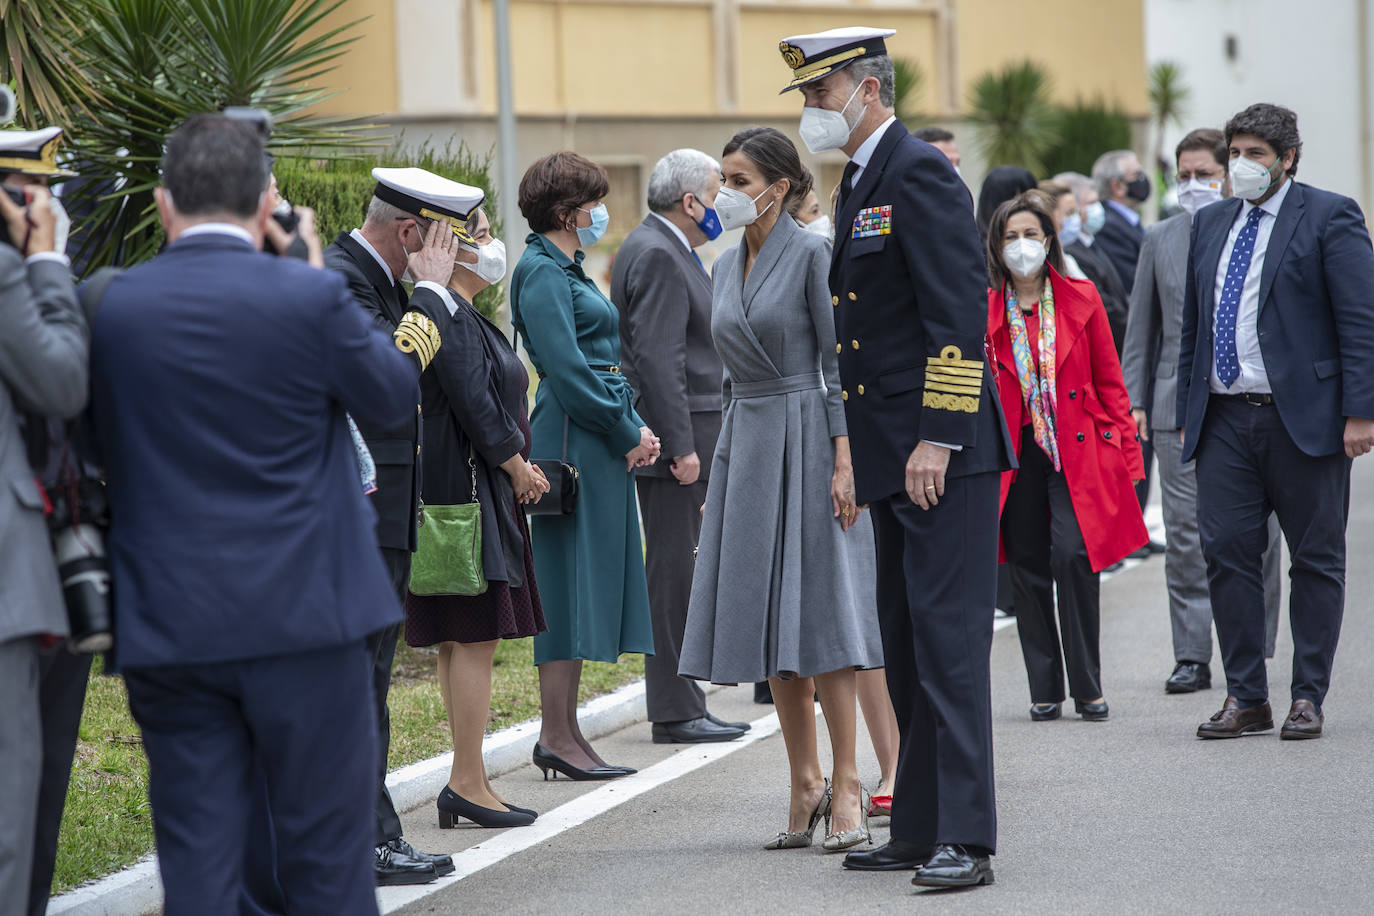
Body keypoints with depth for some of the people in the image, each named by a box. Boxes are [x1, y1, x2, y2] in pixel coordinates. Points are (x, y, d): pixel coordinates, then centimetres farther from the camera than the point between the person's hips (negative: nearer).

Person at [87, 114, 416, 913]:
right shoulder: (309, 296, -10)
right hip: (303, 612, -2)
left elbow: (103, 443, 7)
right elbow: (393, 394, 6)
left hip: (168, 628, 2)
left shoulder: (112, 306, -2)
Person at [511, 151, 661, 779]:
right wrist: (628, 433, -13)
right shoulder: (542, 272, -11)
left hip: (604, 441, 10)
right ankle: (557, 736, -5)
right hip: (574, 440, -10)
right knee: (571, 584, -8)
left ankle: (561, 733, 12)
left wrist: (635, 426, 8)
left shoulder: (567, 269, 20)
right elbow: (565, 369, -18)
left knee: (590, 581, 9)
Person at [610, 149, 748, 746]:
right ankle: (675, 713, -4)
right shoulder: (658, 256, -15)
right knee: (673, 572, -7)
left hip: (685, 435, 11)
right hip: (673, 434, -11)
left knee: (676, 572, 12)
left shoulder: (665, 250, 19)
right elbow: (658, 357, -22)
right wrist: (681, 445, -24)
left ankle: (681, 706, 17)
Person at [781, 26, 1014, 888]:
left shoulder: (921, 175, -12)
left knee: (949, 639, -10)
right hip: (894, 457, 10)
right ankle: (919, 828, 19)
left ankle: (966, 839, -10)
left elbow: (959, 314, -19)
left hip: (943, 454, -10)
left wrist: (938, 438, -22)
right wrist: (857, 447, 19)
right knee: (906, 646, 13)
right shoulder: (862, 180, 18)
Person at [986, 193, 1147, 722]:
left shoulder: (1080, 300, 4)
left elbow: (1109, 382, 6)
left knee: (1073, 554, -15)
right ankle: (1045, 691, 12)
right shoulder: (985, 310, 4)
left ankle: (1088, 688, -5)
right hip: (1015, 454, 1)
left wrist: (1125, 453, 1)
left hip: (1077, 451, -1)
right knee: (1028, 566, 2)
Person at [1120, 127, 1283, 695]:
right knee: (1184, 536, 0)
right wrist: (1134, 399, 7)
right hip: (1179, 406, 2)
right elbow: (1141, 328, 14)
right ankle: (1192, 657, 5)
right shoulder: (1159, 240, 11)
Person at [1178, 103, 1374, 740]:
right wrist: (1188, 414, 14)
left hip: (1303, 419, -5)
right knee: (1226, 552, -1)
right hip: (1225, 419, 5)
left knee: (1316, 561, 3)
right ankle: (1245, 699, 6)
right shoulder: (1211, 223, 16)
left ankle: (1307, 699, 9)